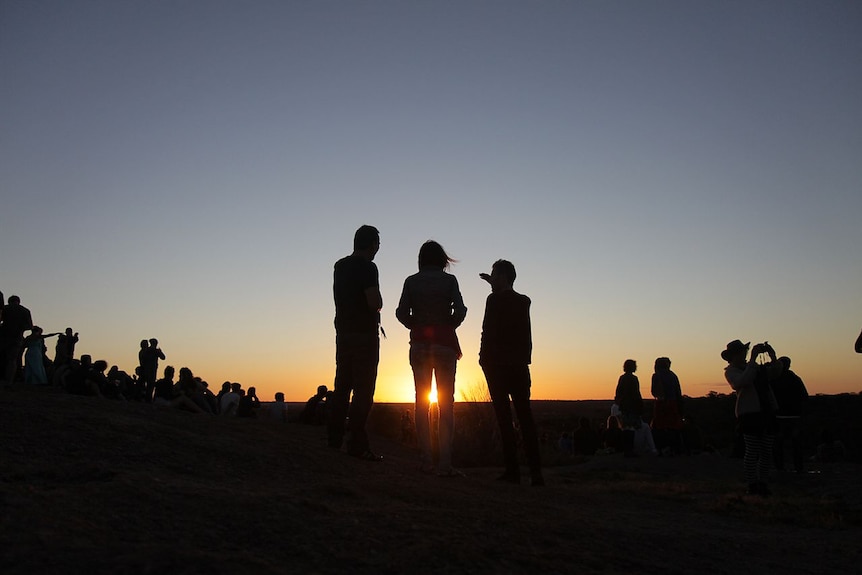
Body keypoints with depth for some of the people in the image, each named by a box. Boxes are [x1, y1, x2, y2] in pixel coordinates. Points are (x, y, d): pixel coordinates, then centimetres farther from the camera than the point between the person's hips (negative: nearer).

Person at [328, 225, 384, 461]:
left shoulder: (339, 266, 12)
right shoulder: (367, 267, -12)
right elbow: (375, 303, -20)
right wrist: (378, 300, 1)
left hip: (343, 331, 8)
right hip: (364, 333, -8)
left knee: (343, 384, 13)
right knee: (363, 388, -6)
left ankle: (334, 436, 16)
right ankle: (357, 443, -7)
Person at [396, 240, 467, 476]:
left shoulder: (411, 281, 4)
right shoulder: (449, 280, -1)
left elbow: (401, 313, -3)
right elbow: (460, 310, -10)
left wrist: (417, 326, 13)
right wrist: (449, 326, 7)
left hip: (419, 344, 2)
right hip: (444, 343, -2)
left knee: (422, 402, 7)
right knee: (446, 403, 1)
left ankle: (425, 461, 5)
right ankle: (444, 463, -4)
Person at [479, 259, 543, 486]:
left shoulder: (495, 299, -6)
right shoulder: (524, 301, 12)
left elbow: (489, 332, -12)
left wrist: (483, 359, -4)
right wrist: (495, 286, 39)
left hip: (498, 365, -5)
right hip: (520, 365, 5)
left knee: (504, 416, -2)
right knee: (525, 416, 4)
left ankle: (512, 469, -3)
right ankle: (536, 471, 0)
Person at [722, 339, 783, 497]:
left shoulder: (756, 366, 21)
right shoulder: (730, 371, 0)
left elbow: (775, 372, 18)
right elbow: (743, 381, -19)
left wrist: (772, 356, 0)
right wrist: (753, 359, -17)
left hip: (767, 412, 7)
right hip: (750, 414, -7)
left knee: (767, 451, 7)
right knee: (752, 451, -7)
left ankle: (763, 484, 16)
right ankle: (752, 485, 2)